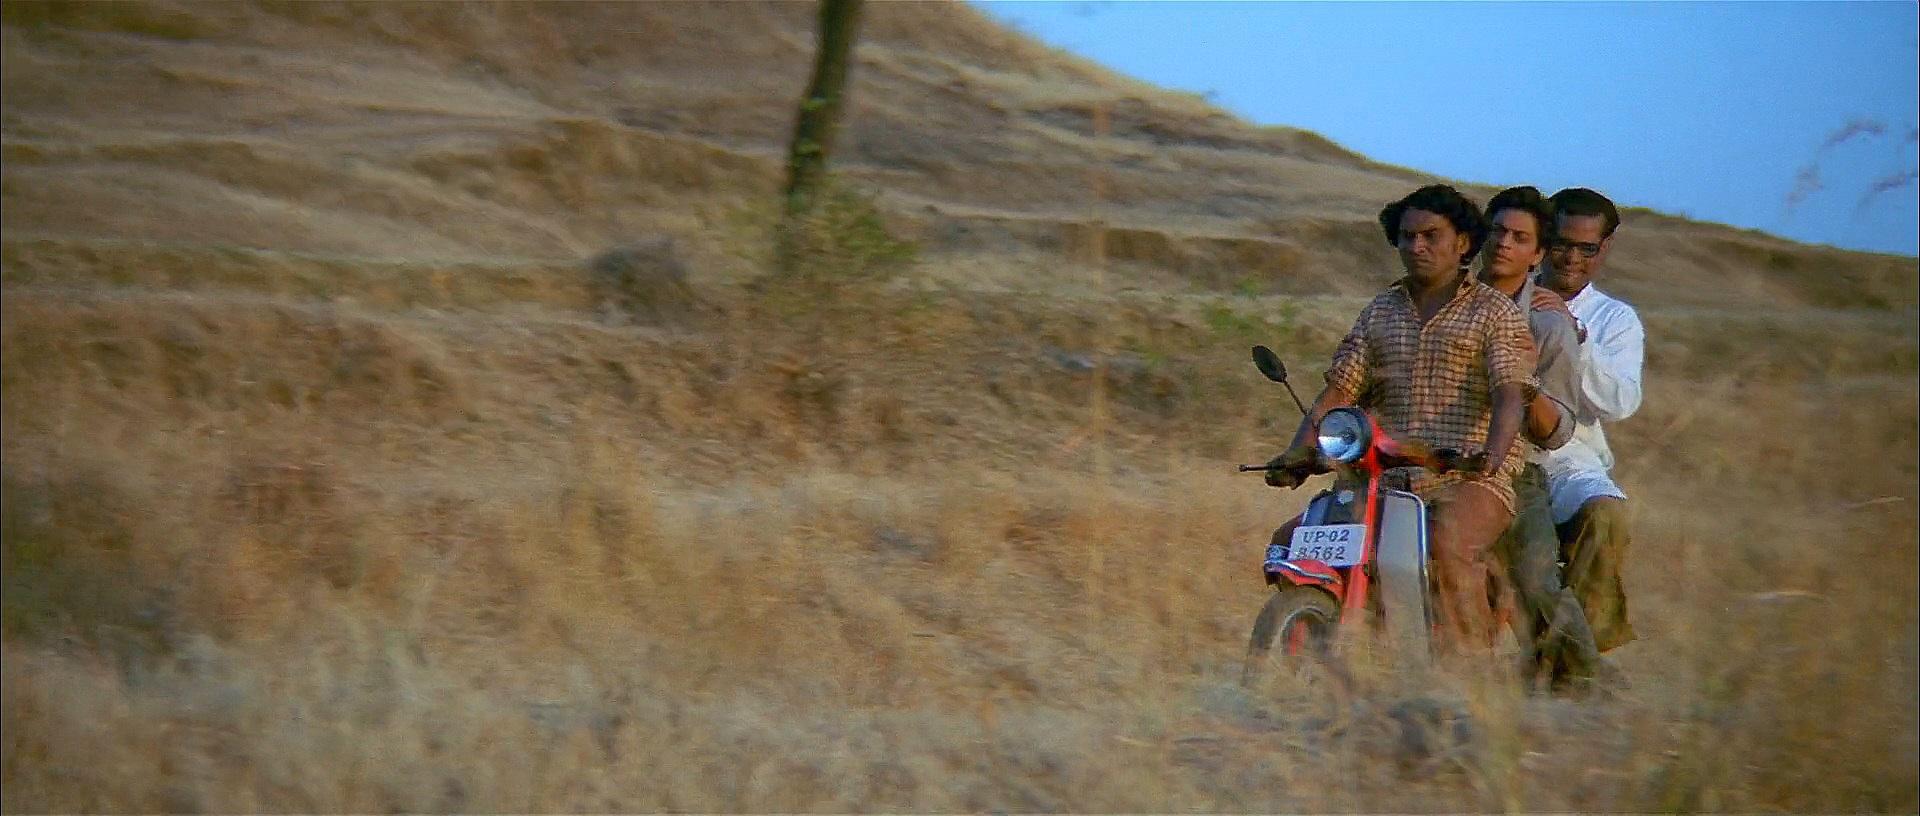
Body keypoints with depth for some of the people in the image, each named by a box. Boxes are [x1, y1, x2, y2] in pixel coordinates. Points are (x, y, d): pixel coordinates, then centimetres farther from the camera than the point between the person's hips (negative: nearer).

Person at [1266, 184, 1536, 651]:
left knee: (1449, 546, -37)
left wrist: (1491, 454, -31)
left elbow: (1510, 395, -9)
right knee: (1290, 543, -11)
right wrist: (1297, 454, -5)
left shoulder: (1496, 313, 5)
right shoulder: (1380, 313, 20)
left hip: (1470, 481, -5)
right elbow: (1339, 392, 13)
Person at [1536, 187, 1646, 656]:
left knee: (1606, 513, -34)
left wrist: (1576, 338, -15)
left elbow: (1620, 404, -3)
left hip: (1571, 462, 0)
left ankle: (1586, 632, -27)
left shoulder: (1616, 320, 14)